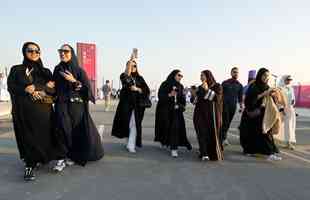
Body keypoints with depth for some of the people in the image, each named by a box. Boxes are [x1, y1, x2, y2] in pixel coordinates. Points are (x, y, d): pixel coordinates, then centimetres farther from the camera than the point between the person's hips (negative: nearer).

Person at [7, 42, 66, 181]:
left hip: (44, 109, 1)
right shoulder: (16, 70, 10)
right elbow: (11, 87, -2)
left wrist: (36, 88, -13)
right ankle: (29, 166, 7)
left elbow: (53, 89, 3)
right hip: (24, 110, 0)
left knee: (45, 135, 0)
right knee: (28, 137, -1)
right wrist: (29, 89, -14)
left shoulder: (46, 71, 13)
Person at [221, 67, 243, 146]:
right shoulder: (225, 83, -1)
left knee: (228, 122, 8)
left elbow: (240, 97, 13)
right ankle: (224, 138, -3)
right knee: (225, 121, -9)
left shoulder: (239, 85, 9)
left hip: (233, 106, 4)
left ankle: (223, 136, 20)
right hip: (225, 105, -3)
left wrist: (241, 105, 2)